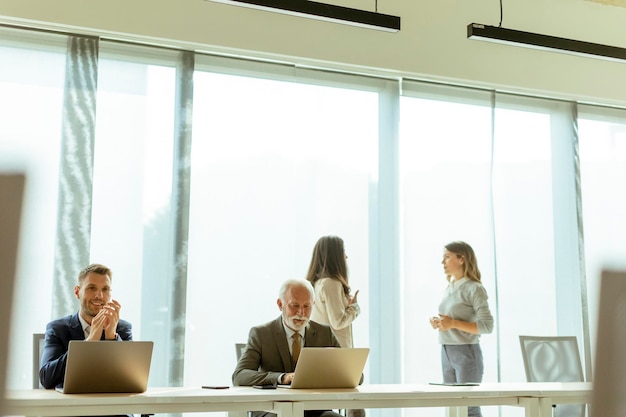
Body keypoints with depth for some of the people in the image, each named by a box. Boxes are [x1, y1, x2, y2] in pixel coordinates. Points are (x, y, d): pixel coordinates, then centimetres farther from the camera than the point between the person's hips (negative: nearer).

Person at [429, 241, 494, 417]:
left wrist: (453, 323, -22)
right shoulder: (449, 288, 12)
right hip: (446, 353, 7)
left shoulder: (474, 288, -10)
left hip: (466, 353, -7)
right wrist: (439, 323, 1)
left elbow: (487, 326, -15)